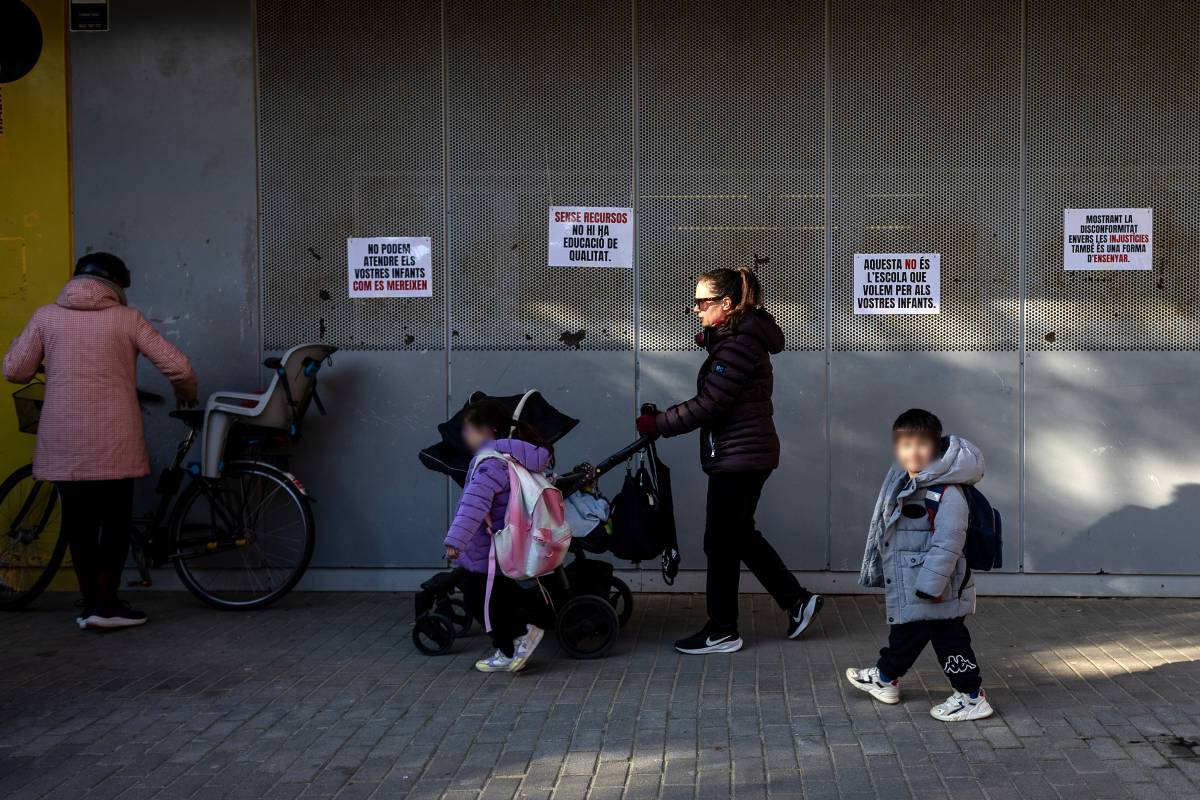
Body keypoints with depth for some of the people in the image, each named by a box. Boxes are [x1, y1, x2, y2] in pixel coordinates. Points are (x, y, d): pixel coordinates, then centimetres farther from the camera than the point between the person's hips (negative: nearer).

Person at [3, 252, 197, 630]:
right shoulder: (127, 318, 0)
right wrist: (187, 396, 16)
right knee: (116, 519, 7)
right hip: (114, 439, -2)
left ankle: (90, 603, 14)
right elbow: (178, 366, -4)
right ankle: (106, 605, 5)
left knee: (78, 518, 11)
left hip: (63, 440, 2)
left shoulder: (47, 316, 5)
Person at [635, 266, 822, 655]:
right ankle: (797, 600, 24)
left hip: (739, 458, -10)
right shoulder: (739, 338, 13)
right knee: (740, 535, 18)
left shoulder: (738, 345, -18)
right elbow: (713, 401, 18)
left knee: (721, 542, -1)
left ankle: (722, 632, 9)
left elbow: (707, 405, -21)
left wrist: (656, 424, -13)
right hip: (745, 453, 10)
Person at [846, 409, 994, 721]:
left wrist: (932, 583, -28)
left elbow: (949, 542, -26)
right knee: (904, 633, 25)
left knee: (949, 640, -1)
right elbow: (887, 531, 19)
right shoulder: (902, 483, 9)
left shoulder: (947, 492, -22)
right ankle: (885, 678, 42)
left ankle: (971, 698, 9)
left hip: (938, 592, -9)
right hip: (907, 588, 9)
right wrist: (881, 571, 25)